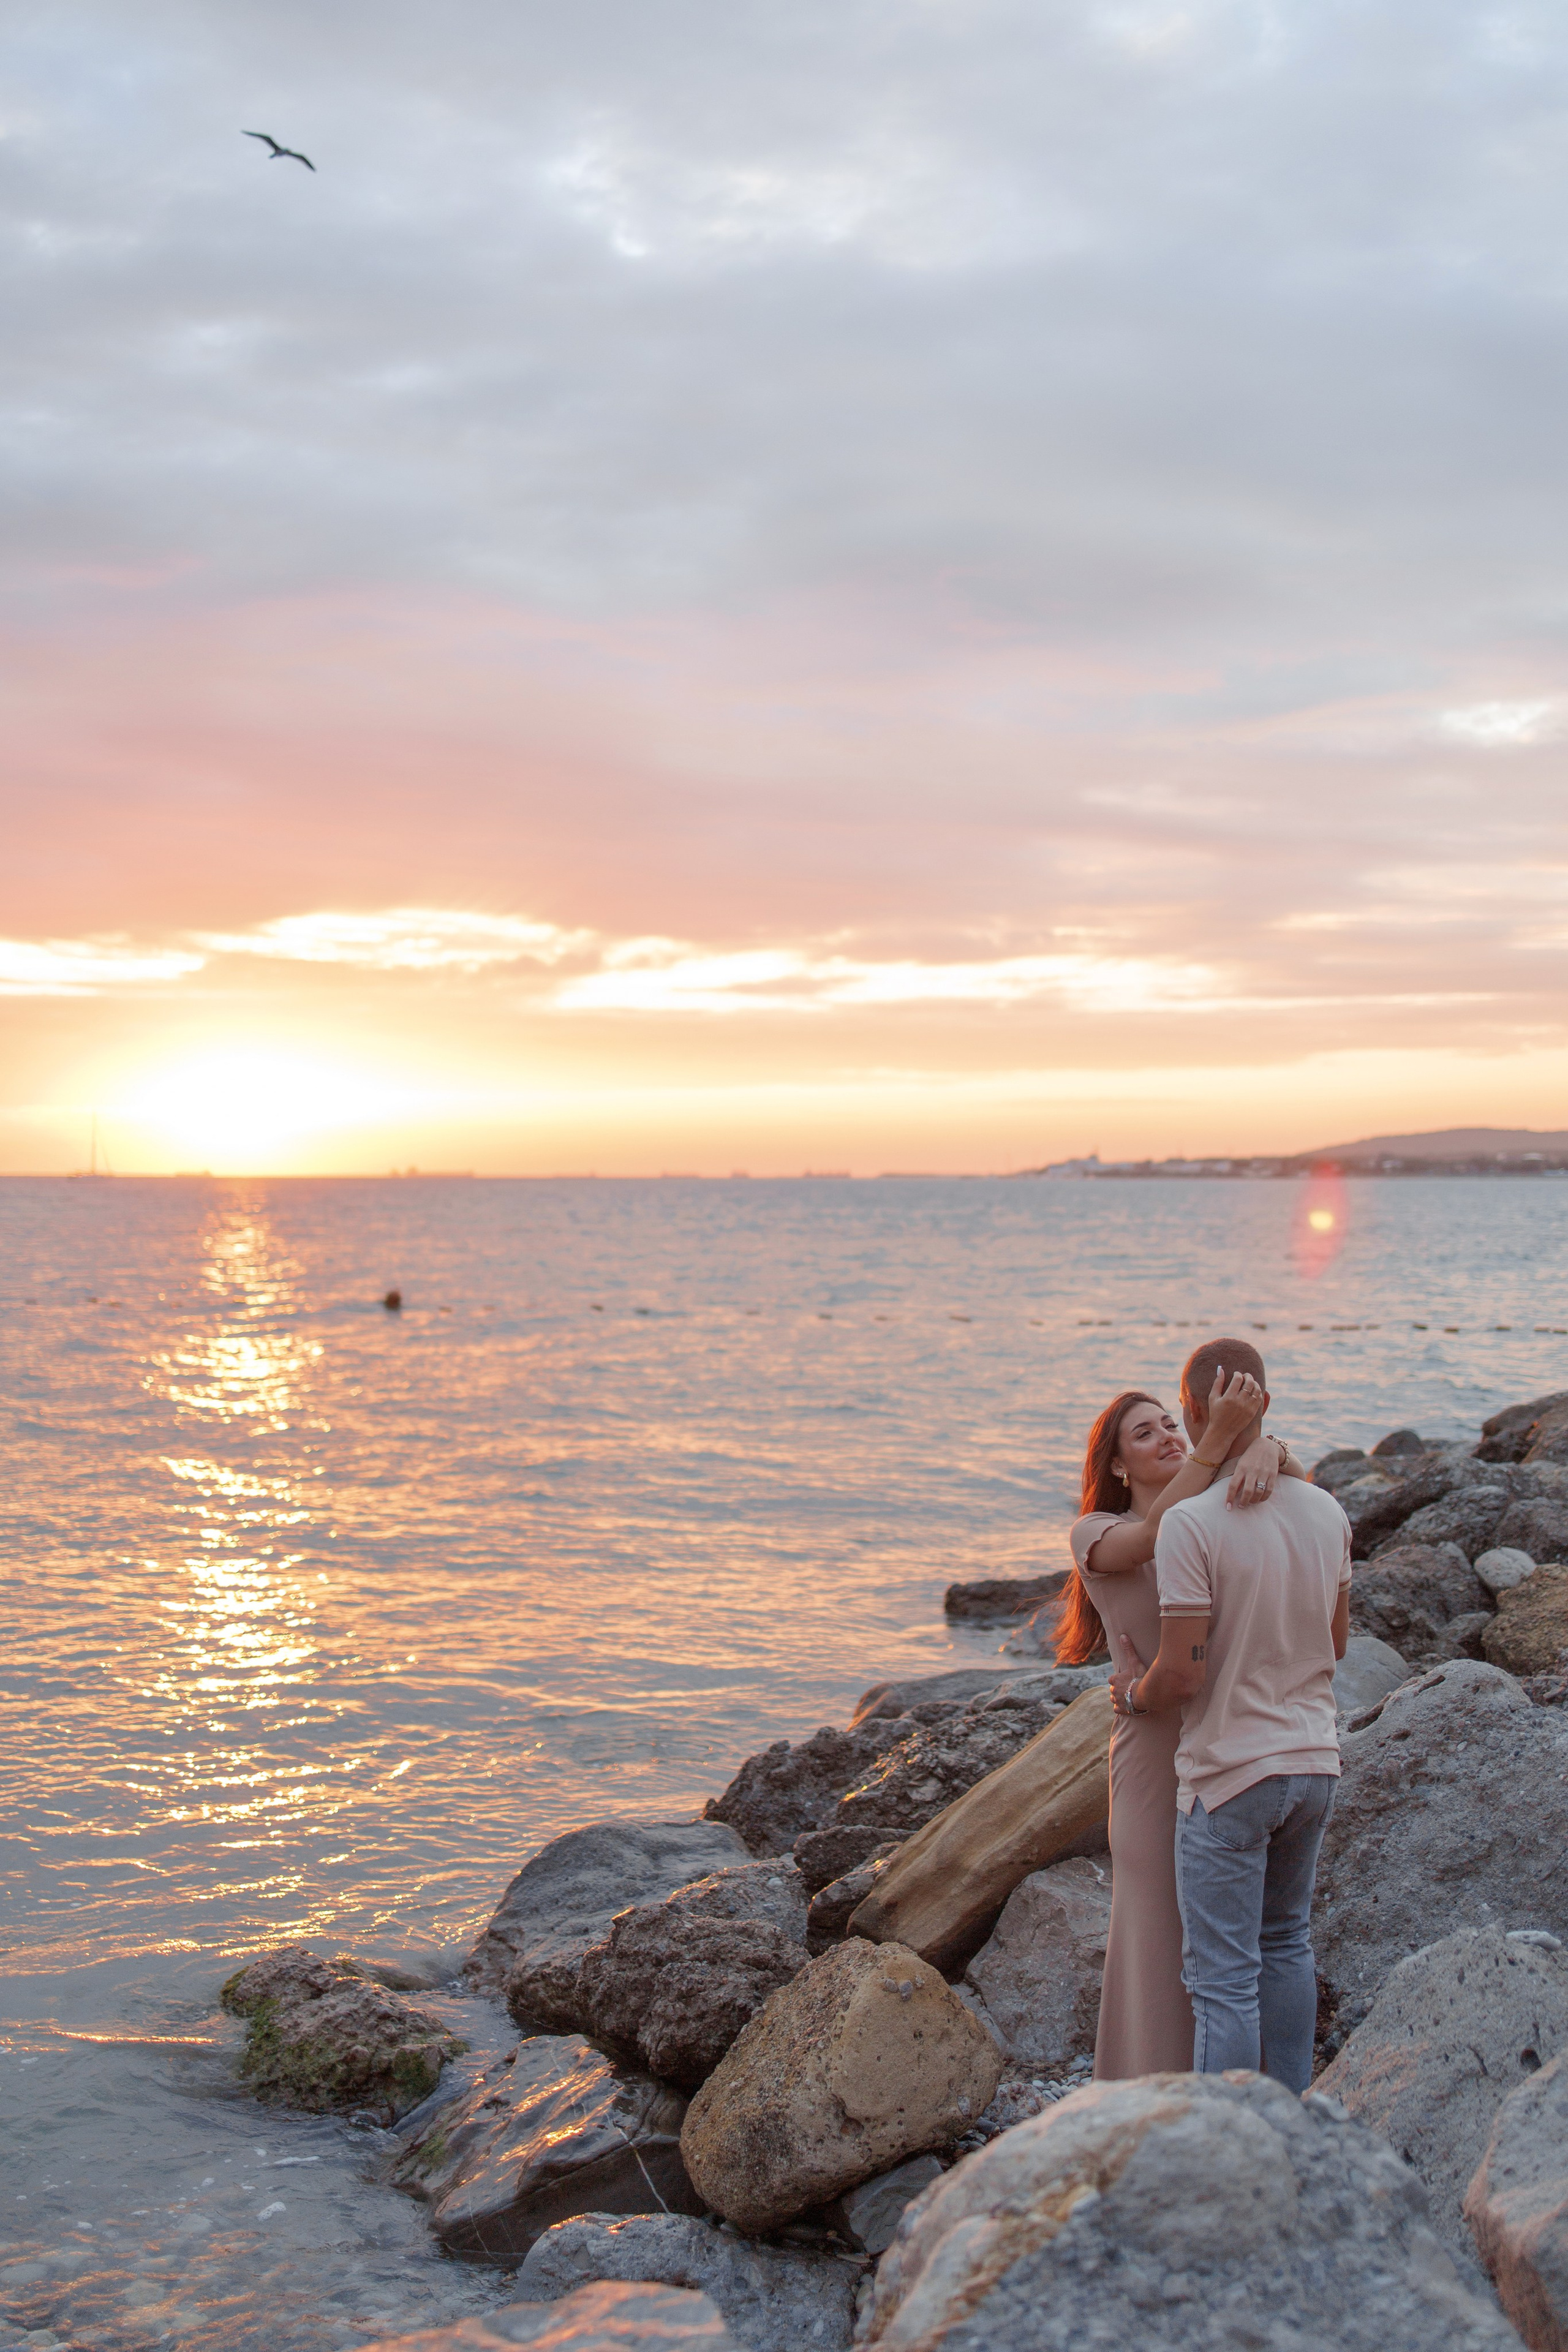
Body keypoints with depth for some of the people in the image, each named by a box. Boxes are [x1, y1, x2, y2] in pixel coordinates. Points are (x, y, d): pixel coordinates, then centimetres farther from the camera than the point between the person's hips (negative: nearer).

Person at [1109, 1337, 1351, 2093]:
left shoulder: (1188, 1523, -20)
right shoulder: (1326, 1512, 2)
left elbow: (1183, 1673, -21)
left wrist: (1135, 1695, 0)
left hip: (1228, 1775, -7)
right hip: (1313, 1759, 7)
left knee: (1223, 1977, 1)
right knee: (1285, 1946, 23)